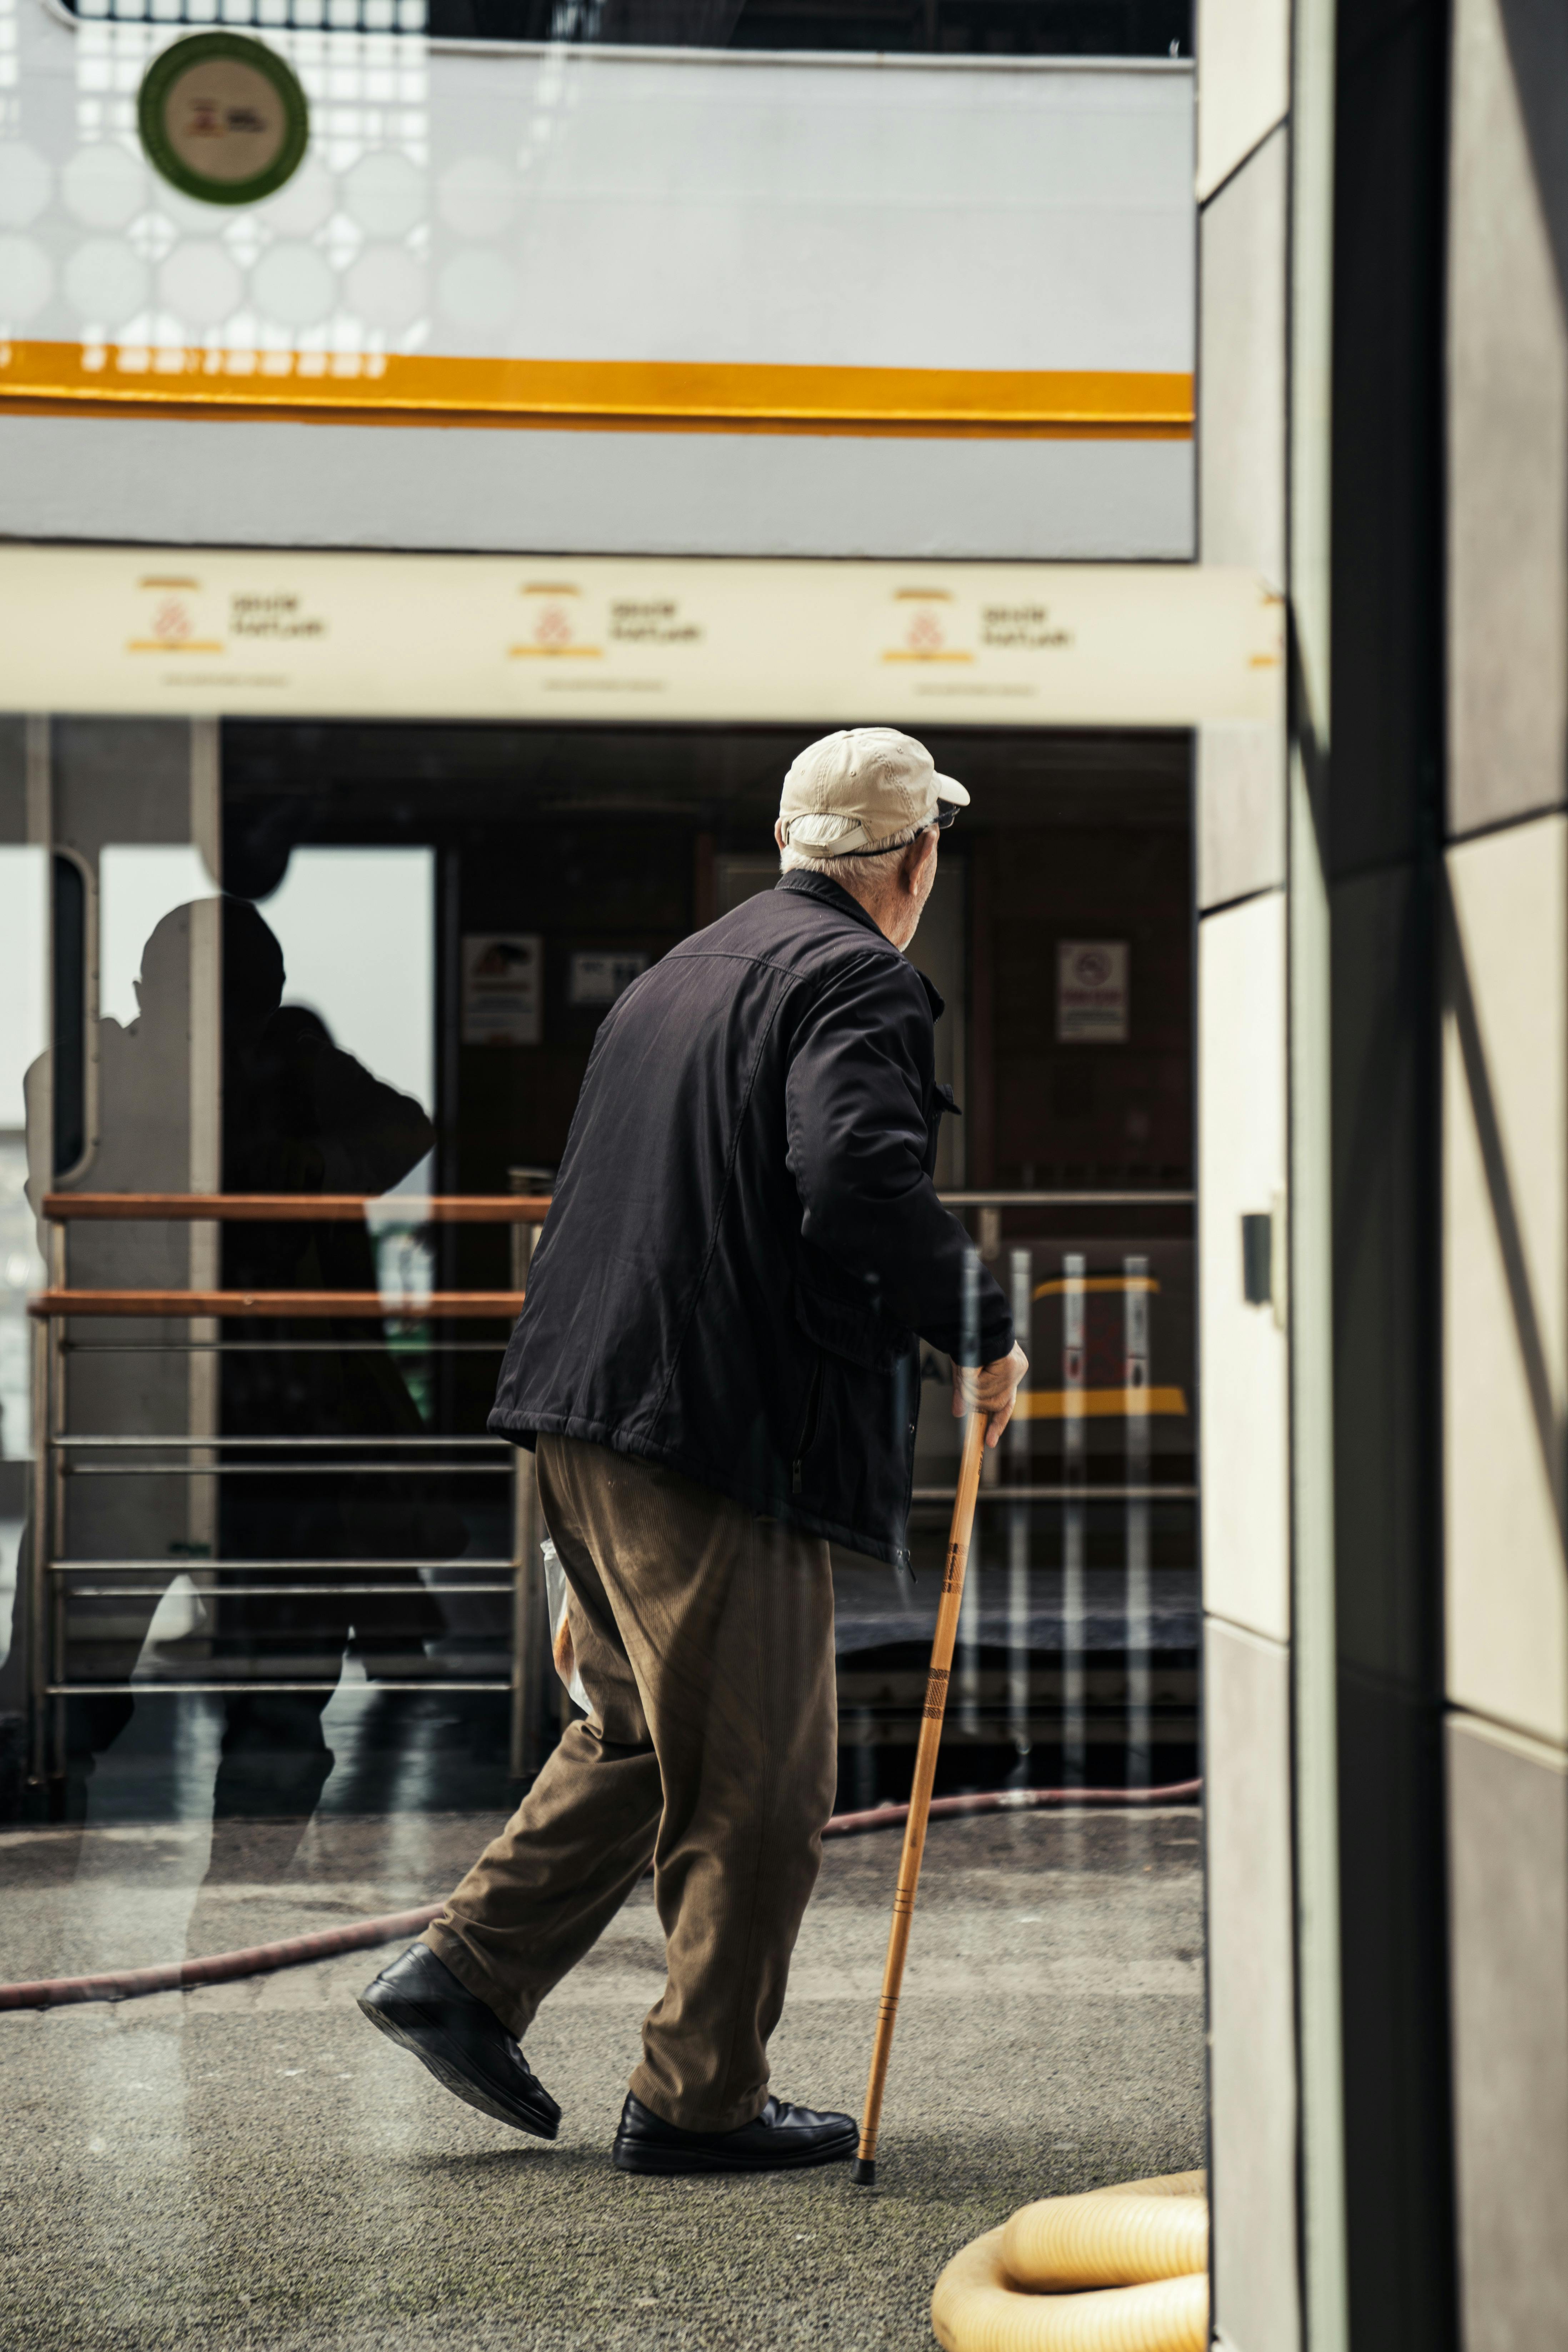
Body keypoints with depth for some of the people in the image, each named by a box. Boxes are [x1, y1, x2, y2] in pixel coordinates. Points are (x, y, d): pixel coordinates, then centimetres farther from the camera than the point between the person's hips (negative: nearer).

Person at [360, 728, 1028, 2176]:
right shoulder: (860, 983, -10)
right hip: (723, 1426, -9)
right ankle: (699, 2098, 8)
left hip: (589, 1408, 9)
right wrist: (978, 1326, -14)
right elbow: (862, 1178, -27)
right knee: (757, 1778, 1)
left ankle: (466, 1975, 21)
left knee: (644, 1731, 22)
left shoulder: (687, 970, 18)